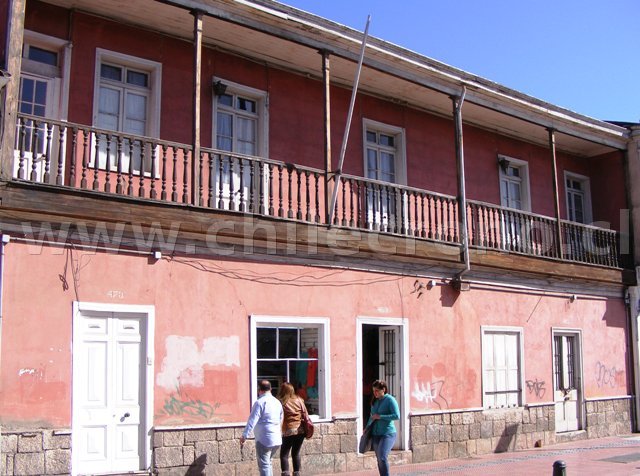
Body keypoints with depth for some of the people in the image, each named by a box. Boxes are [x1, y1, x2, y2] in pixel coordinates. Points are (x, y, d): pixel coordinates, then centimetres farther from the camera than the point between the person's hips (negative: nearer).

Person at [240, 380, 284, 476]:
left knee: (264, 465, -3)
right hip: (277, 439, 8)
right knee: (267, 462, 22)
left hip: (264, 440, -7)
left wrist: (244, 435, -19)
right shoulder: (277, 402, 12)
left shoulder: (260, 402, -12)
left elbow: (252, 420, -19)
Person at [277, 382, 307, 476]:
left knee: (284, 454, 2)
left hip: (289, 431, -4)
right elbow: (305, 414, 3)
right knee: (296, 453, 16)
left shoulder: (281, 402, -7)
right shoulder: (299, 400, 3)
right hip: (300, 430, 4)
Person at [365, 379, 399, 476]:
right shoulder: (374, 401, 11)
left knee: (382, 457, -19)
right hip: (376, 434, 7)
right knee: (379, 459, 9)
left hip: (388, 433, -7)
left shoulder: (390, 400, -9)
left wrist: (380, 416, -16)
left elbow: (397, 416, -18)